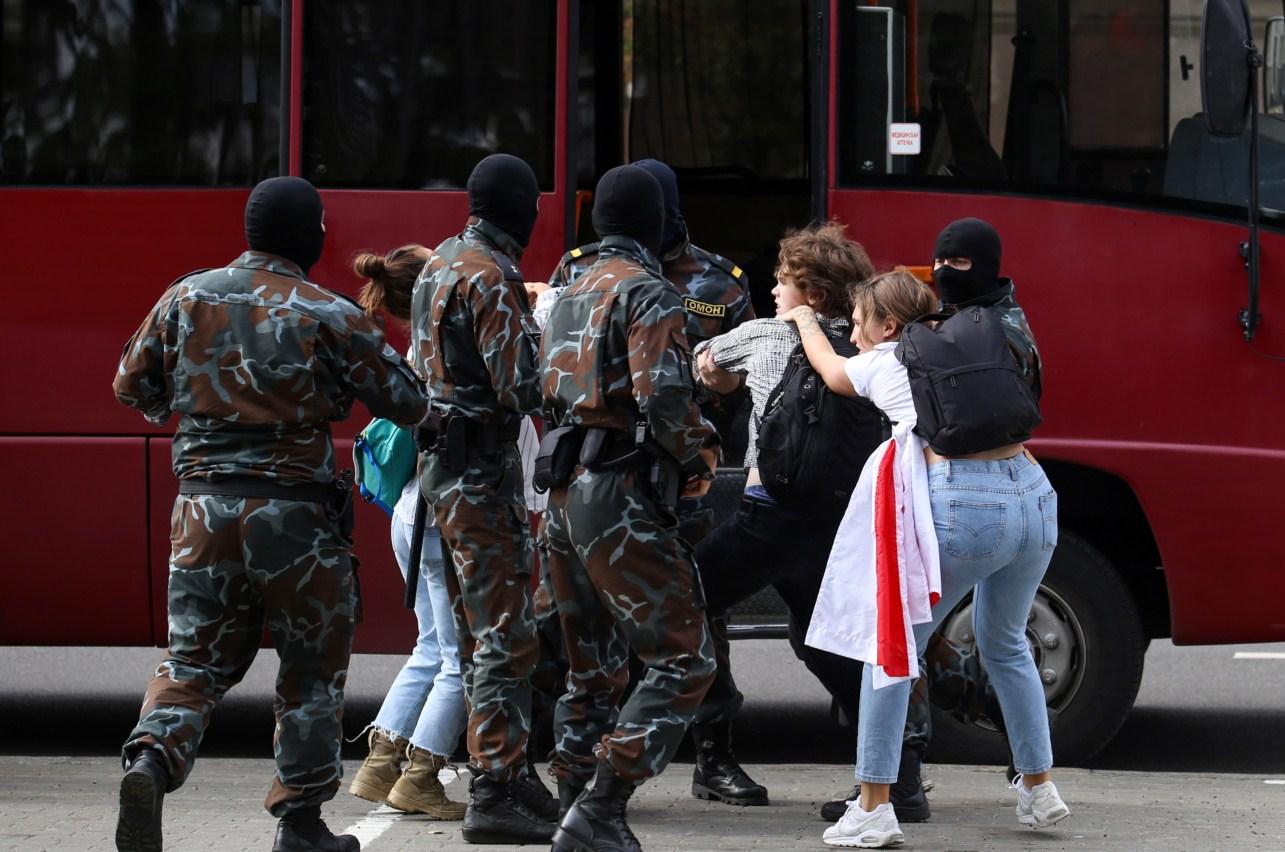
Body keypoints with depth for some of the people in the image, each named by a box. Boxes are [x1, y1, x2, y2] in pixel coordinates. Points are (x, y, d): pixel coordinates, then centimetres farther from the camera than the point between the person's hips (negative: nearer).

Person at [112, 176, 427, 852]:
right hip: (294, 515, -3)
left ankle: (151, 760, -18)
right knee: (312, 669, 12)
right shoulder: (329, 316, -7)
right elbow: (406, 403, -2)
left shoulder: (186, 299, 4)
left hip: (204, 508, 3)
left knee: (195, 660, 10)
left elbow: (132, 388, 14)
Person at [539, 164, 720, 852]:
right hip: (620, 495, -9)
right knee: (683, 660, -8)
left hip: (563, 496, 9)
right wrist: (700, 456, -5)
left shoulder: (571, 295, 18)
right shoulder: (648, 294, -9)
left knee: (594, 670, 16)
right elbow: (661, 397, -22)